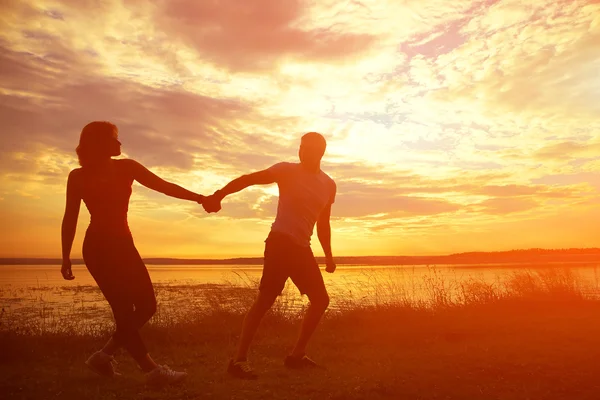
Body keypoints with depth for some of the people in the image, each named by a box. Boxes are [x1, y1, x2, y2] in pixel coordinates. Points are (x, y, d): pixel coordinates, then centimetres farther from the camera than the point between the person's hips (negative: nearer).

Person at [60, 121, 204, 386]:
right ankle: (152, 370, -4)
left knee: (146, 306, 3)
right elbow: (70, 218, 3)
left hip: (123, 244, 5)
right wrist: (66, 257, 0)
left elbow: (162, 185, -2)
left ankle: (103, 355, 18)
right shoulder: (79, 176, 0)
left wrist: (198, 197, -13)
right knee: (125, 311, -10)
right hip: (98, 247, -5)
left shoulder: (126, 168, 7)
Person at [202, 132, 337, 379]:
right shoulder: (287, 170, -2)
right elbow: (249, 179, -11)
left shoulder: (329, 185, 13)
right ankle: (239, 359, -8)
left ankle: (297, 355, 18)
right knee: (266, 298, -14)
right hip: (280, 241, -6)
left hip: (302, 247, 7)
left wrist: (328, 255, 19)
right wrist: (219, 195, -25)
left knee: (321, 299, 7)